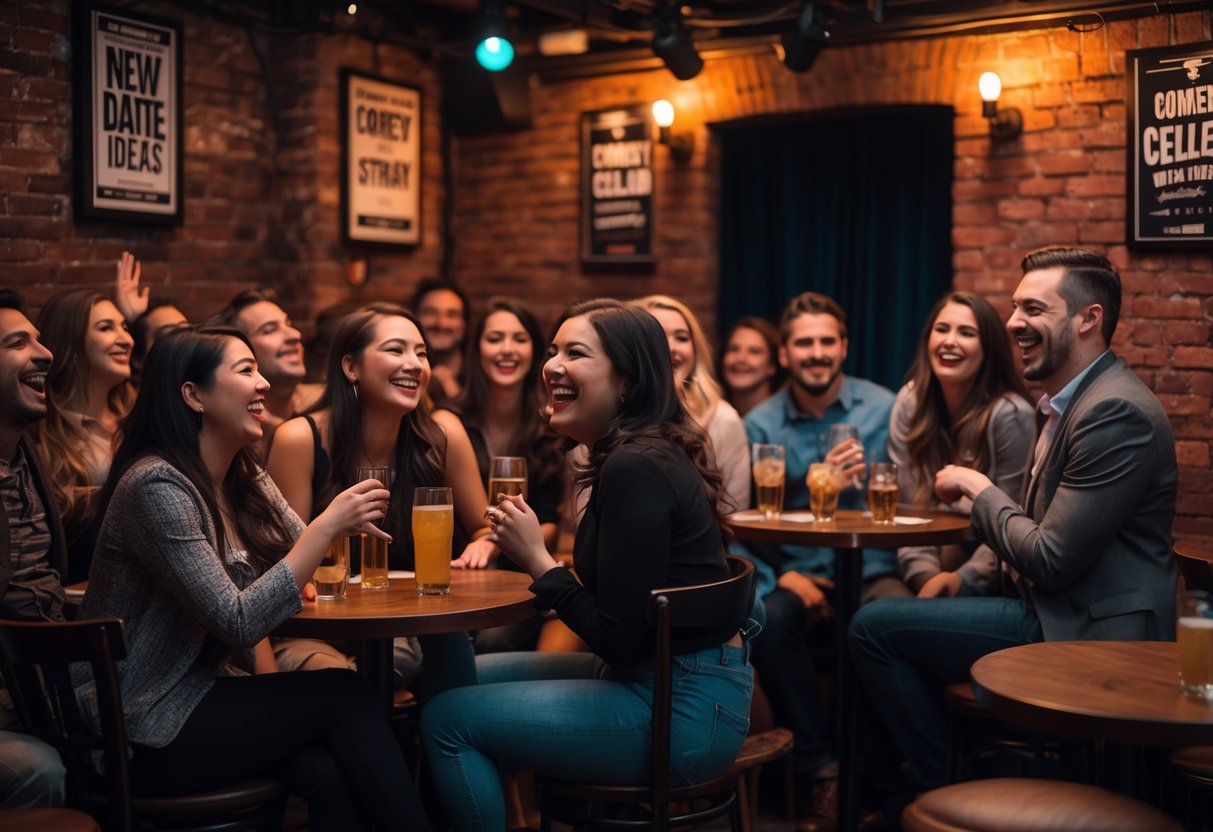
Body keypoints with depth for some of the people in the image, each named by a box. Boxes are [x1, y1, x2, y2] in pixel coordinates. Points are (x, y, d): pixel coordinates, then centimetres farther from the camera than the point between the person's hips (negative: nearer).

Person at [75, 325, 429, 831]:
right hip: (139, 731, -6)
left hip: (206, 691, 6)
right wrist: (328, 526, -23)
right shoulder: (155, 486, -19)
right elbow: (237, 623, -23)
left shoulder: (246, 482, 7)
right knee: (341, 696, -17)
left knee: (330, 774, -22)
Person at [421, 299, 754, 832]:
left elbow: (618, 638, -22)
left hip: (684, 710, -10)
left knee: (448, 719, -7)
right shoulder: (637, 454, 8)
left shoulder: (635, 470, -22)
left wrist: (537, 559, -13)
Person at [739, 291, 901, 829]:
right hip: (798, 577, 1)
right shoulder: (759, 426, 7)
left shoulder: (884, 409, 4)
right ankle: (820, 772, -14)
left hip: (872, 574, -1)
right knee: (768, 621, -31)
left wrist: (844, 484, -18)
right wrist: (778, 578, -17)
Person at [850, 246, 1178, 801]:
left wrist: (978, 488, -9)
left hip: (1088, 633, -11)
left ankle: (953, 791, 4)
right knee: (890, 624, 16)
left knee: (874, 627, -12)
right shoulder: (1070, 402, 13)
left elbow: (1051, 561, -23)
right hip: (1049, 612, 11)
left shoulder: (1116, 412, -20)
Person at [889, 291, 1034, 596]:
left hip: (986, 582, -4)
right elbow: (906, 505, -1)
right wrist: (925, 577, -13)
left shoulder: (1011, 415, -12)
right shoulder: (910, 402, 1)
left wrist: (960, 579, -19)